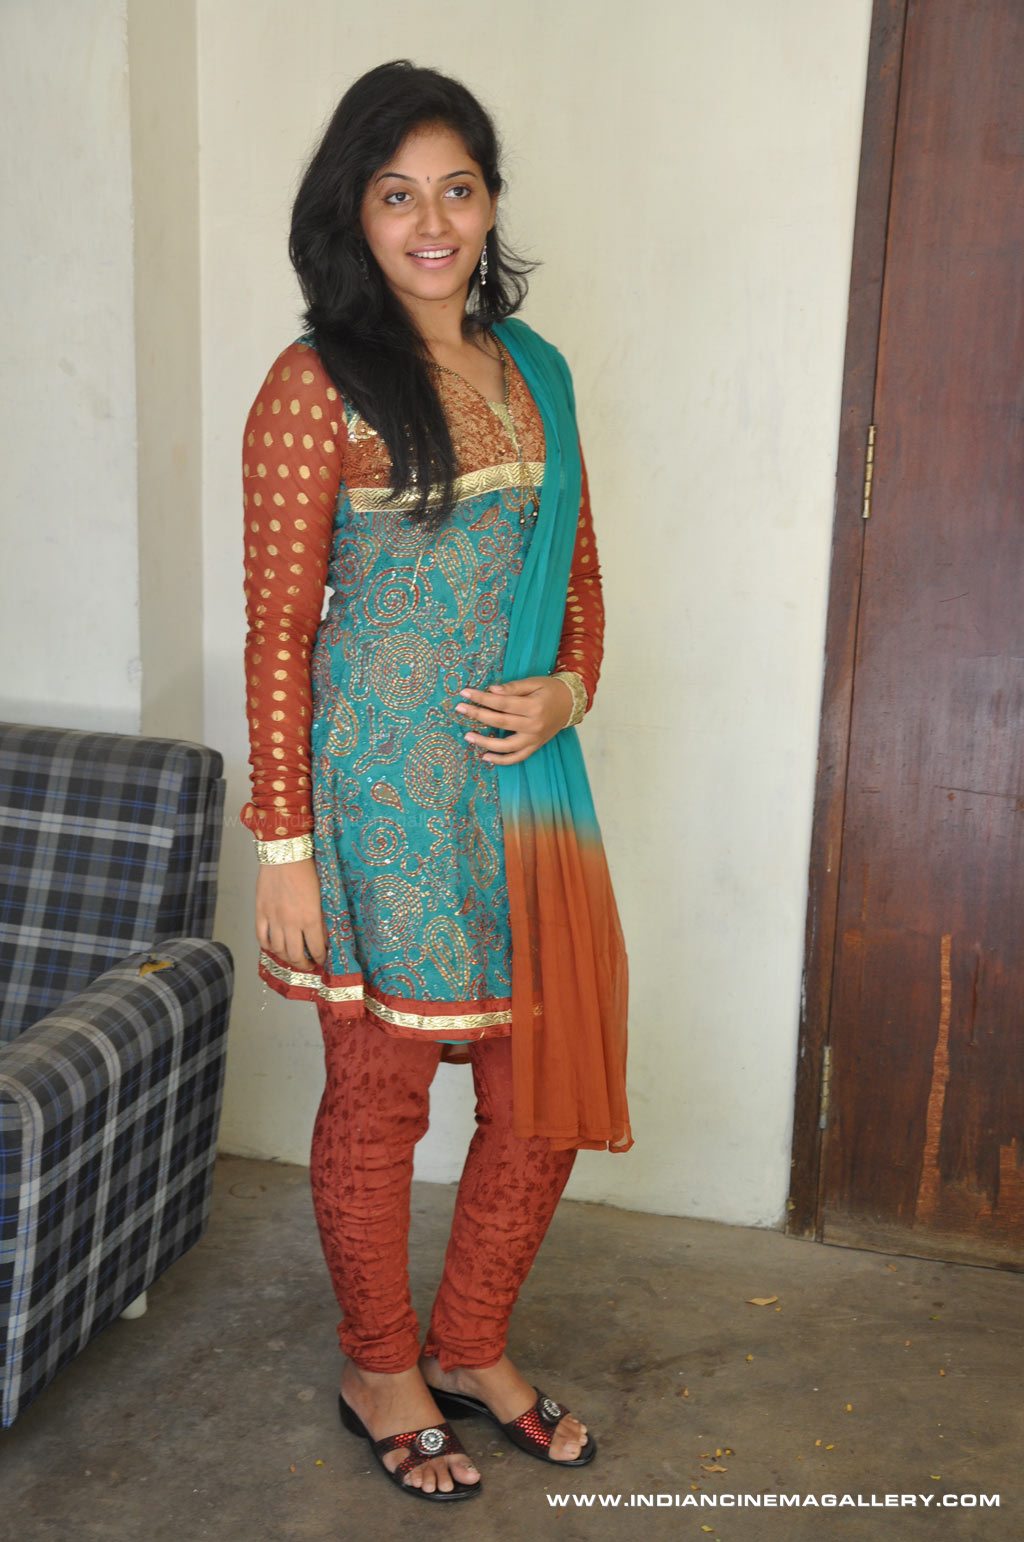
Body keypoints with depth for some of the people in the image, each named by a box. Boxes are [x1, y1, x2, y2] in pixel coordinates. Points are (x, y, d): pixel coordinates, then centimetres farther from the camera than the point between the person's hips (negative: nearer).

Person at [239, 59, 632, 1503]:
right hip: (384, 792, -6)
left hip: (528, 776, 6)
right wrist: (284, 851, -11)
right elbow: (278, 634, -9)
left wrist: (567, 688, -2)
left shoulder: (535, 372, 11)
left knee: (550, 1087, 12)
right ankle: (380, 1374, 32)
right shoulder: (316, 389, -8)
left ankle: (473, 1348, 35)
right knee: (378, 1096, 8)